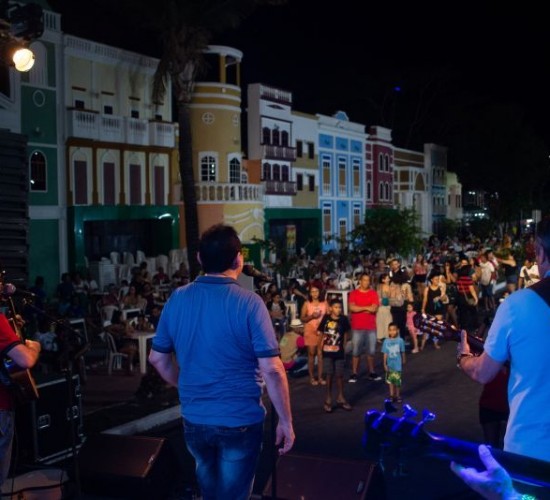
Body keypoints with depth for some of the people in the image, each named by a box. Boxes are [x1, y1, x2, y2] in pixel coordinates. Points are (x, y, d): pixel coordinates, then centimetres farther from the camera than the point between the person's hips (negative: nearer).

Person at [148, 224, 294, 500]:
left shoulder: (177, 299, -3)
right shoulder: (249, 303, -17)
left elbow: (157, 358, 7)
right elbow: (272, 370, -19)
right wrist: (285, 421, -9)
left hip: (194, 419, 5)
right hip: (241, 421, -4)